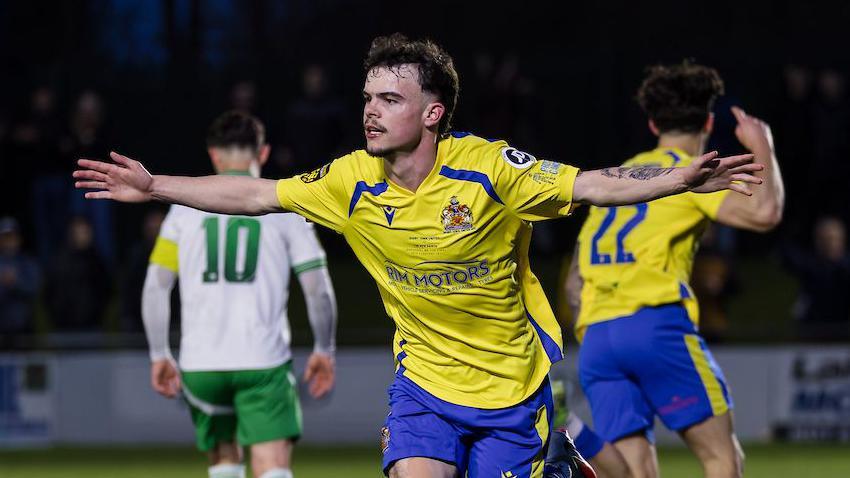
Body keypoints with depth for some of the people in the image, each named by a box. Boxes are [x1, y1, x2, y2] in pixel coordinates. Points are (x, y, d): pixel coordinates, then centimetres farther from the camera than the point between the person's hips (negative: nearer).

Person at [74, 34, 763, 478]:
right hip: (423, 381, 3)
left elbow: (592, 186, -19)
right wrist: (156, 187, 2)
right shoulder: (352, 182, -7)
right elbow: (255, 195, 2)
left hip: (511, 386, -3)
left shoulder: (487, 169, -18)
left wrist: (681, 179, -33)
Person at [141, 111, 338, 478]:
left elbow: (155, 287, 4)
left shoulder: (187, 204, 8)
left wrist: (159, 355, 15)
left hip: (200, 362, 2)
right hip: (263, 361, -2)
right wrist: (324, 351, 16)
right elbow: (318, 289, 1)